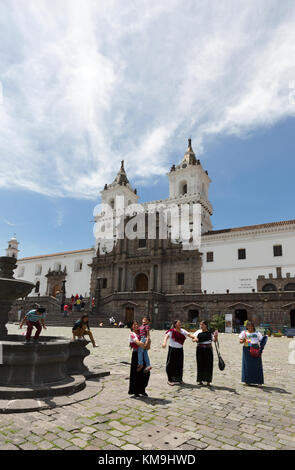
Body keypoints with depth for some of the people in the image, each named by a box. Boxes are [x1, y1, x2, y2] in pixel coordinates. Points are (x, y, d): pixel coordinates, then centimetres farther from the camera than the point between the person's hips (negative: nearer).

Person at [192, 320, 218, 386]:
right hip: (200, 349, 0)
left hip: (208, 349, 0)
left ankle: (208, 381, 13)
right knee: (200, 365, 5)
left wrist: (215, 336, -21)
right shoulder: (198, 332, 2)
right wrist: (195, 339, -27)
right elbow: (194, 337, -4)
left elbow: (214, 340, -1)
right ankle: (200, 380, 18)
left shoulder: (210, 332, 1)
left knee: (208, 365, 2)